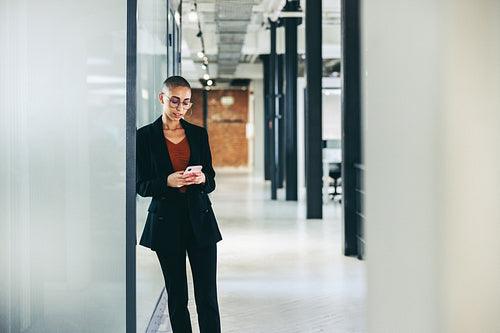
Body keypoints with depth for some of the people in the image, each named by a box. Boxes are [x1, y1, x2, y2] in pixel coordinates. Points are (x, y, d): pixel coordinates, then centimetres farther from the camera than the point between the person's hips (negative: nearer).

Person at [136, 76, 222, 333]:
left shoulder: (199, 134, 9)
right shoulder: (145, 136, 1)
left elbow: (211, 181, 11)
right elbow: (141, 186, -1)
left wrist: (202, 179, -12)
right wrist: (168, 181, -19)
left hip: (200, 220, 2)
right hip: (166, 222, -2)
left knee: (207, 297, -2)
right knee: (177, 297, 5)